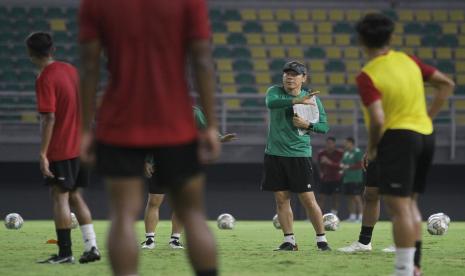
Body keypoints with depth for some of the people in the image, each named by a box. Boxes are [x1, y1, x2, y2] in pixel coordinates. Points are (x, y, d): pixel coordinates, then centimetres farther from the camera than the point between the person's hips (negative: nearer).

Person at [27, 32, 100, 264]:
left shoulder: (45, 78, -13)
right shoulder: (71, 70, 10)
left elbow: (49, 118, -20)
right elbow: (84, 108, 16)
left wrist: (43, 153, -19)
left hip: (60, 149, -8)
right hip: (80, 146, 8)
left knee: (60, 196, -2)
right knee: (75, 196, 14)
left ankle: (65, 252, -2)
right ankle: (91, 246, 8)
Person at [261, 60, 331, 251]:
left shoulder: (312, 99, 2)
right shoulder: (274, 91, 3)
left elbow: (324, 127, 5)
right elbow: (271, 102, -22)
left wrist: (307, 125, -14)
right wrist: (297, 100, -34)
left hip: (300, 154, -2)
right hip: (275, 154, 2)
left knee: (308, 199, -5)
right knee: (281, 199, 3)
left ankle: (321, 239, 5)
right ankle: (289, 240, 10)